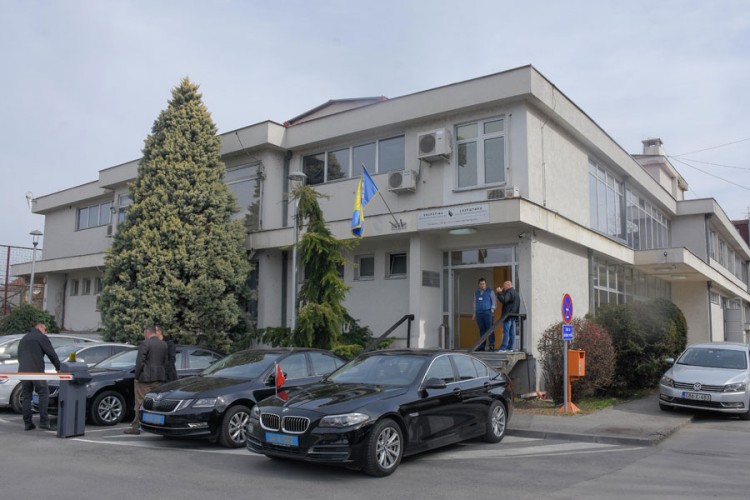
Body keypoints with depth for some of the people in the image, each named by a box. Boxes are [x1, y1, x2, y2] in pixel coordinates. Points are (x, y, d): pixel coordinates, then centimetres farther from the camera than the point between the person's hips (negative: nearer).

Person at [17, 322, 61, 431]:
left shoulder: (23, 339, 24)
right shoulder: (41, 337, 1)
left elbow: (20, 357, 27)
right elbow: (52, 354, -1)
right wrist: (58, 367, 8)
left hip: (23, 372, 7)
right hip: (36, 371, -7)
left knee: (26, 397, 8)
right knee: (44, 394, -3)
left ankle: (27, 423, 7)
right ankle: (44, 422, -9)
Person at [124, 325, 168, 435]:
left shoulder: (145, 344, -11)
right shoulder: (164, 344, 10)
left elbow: (140, 362, -14)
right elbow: (166, 362, 12)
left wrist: (137, 376, -6)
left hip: (145, 378, -6)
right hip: (159, 379, 6)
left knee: (141, 402, 0)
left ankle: (136, 427, 3)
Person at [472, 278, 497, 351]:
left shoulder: (490, 292, 4)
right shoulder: (476, 292, 17)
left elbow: (494, 301, 5)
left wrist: (492, 309, -7)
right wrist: (474, 313, 19)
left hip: (487, 313, -4)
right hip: (479, 313, 4)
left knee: (490, 329, -8)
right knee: (482, 330, 4)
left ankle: (491, 346, -7)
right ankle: (482, 346, 6)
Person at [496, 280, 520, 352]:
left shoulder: (510, 293, -13)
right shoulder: (515, 292, 20)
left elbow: (503, 300, -27)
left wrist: (499, 293, -18)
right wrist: (502, 293, 16)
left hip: (508, 315, -10)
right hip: (513, 315, 10)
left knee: (506, 332, -10)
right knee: (512, 333, 8)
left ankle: (503, 348, -12)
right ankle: (510, 348, 10)